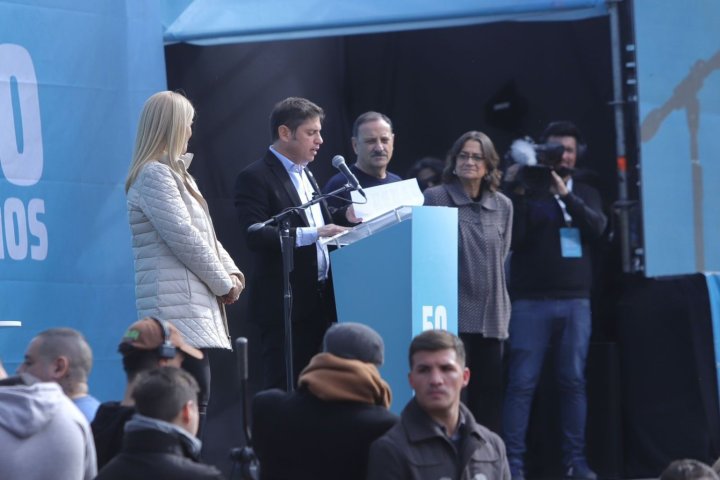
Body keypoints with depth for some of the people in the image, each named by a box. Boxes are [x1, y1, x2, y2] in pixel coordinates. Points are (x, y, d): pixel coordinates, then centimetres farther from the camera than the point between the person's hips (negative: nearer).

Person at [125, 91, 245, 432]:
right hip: (177, 306, -10)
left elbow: (205, 233, 22)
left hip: (194, 304, 10)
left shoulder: (175, 173, 22)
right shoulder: (154, 175, -9)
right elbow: (183, 237, -15)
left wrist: (231, 272, 6)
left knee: (194, 400, 5)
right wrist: (224, 284, -6)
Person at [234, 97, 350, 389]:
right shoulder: (255, 178, -9)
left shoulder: (305, 175, 19)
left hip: (318, 300, 8)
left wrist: (345, 218, 5)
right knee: (284, 390, -7)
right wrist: (313, 234, -24)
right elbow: (255, 236, -20)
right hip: (283, 305, -8)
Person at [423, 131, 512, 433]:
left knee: (489, 394, 5)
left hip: (491, 315, 4)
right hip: (452, 313, -4)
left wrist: (496, 300, 14)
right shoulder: (435, 198, -1)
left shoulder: (503, 206, 11)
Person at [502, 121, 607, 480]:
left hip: (575, 301, 3)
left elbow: (597, 227, -4)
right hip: (531, 302, -3)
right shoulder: (526, 192, 6)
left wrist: (566, 196, -14)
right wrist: (519, 194, -15)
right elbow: (512, 238, -6)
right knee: (522, 382, -8)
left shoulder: (586, 194, 16)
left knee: (574, 381, 2)